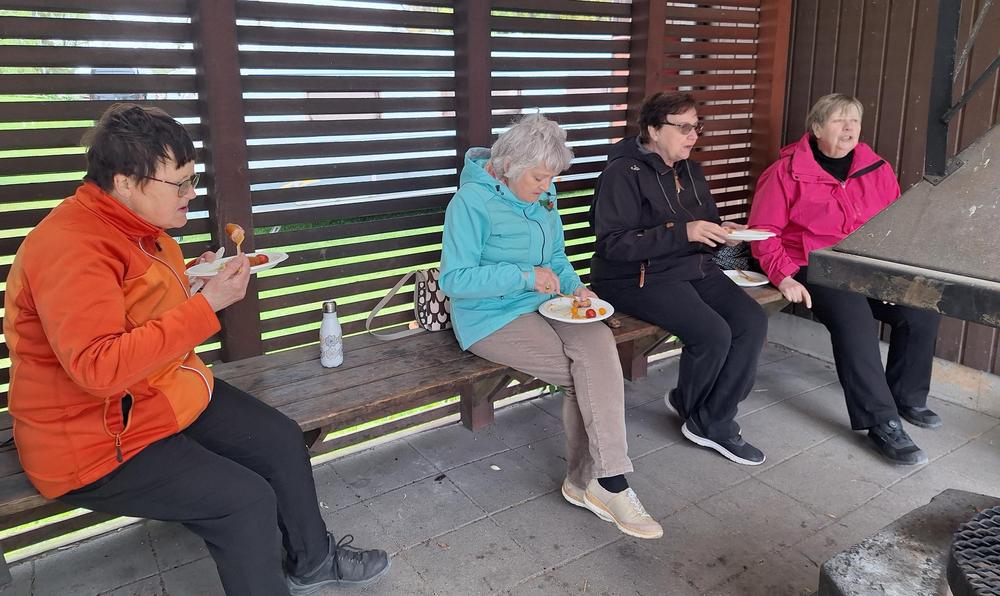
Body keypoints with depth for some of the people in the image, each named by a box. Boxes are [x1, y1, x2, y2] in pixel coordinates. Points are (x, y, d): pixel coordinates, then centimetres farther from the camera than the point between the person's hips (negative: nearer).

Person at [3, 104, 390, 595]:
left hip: (166, 391, 10)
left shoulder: (137, 226, 5)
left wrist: (194, 282, 0)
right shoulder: (69, 247, -25)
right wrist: (206, 305, -33)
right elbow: (98, 368, -34)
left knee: (282, 440, 6)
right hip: (93, 438, -9)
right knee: (246, 501, -19)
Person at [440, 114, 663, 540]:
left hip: (544, 304, 7)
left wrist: (573, 286, -1)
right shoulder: (472, 201, -13)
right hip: (492, 317, -6)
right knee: (588, 375, -22)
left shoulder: (543, 195, 9)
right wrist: (524, 276, -21)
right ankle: (607, 483, -7)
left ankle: (587, 482, -15)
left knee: (599, 343, -23)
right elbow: (453, 279, -17)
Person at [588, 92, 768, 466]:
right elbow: (613, 243, -19)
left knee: (752, 321, -14)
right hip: (638, 278, -8)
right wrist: (683, 233, -25)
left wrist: (721, 232, 2)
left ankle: (714, 422, -1)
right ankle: (690, 406, 5)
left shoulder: (690, 171, 16)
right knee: (713, 333, -26)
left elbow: (707, 223, 28)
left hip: (695, 269, 8)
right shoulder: (624, 172, -10)